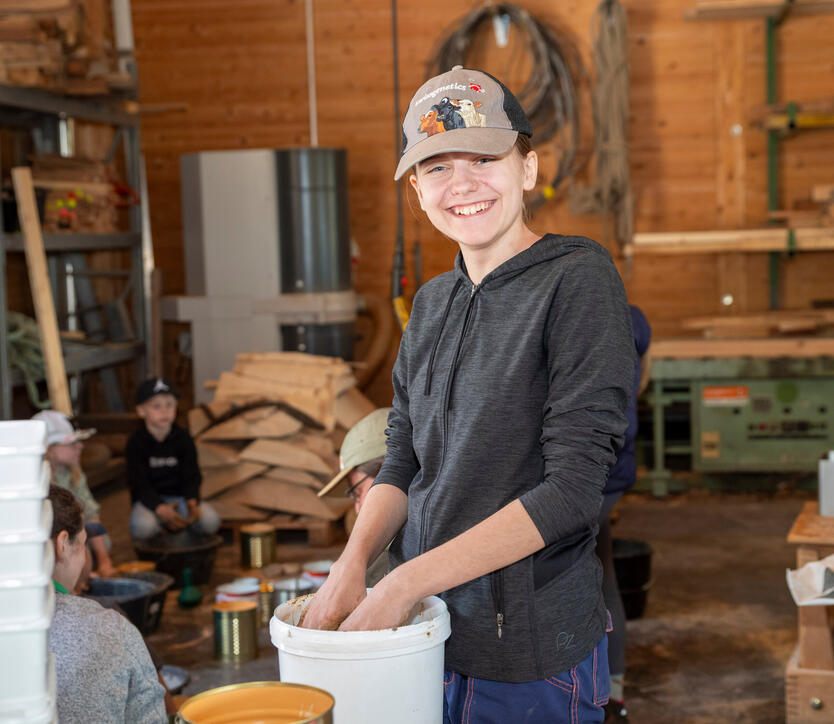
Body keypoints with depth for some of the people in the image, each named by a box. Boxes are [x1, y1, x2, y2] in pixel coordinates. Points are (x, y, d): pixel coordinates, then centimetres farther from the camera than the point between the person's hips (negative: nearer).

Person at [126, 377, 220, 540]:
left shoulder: (183, 439, -1)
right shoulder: (136, 443, -9)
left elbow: (191, 477, -4)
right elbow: (140, 485, -14)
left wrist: (192, 502, -28)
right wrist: (161, 509, -33)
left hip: (179, 497, 3)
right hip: (149, 500, -2)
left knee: (211, 520, -25)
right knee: (142, 527, -36)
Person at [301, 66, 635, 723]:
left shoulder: (578, 281, -13)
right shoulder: (433, 302, 8)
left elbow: (572, 486, -19)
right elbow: (403, 461, 10)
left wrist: (405, 583, -20)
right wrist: (352, 563, -10)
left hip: (533, 651, -6)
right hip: (425, 630, 6)